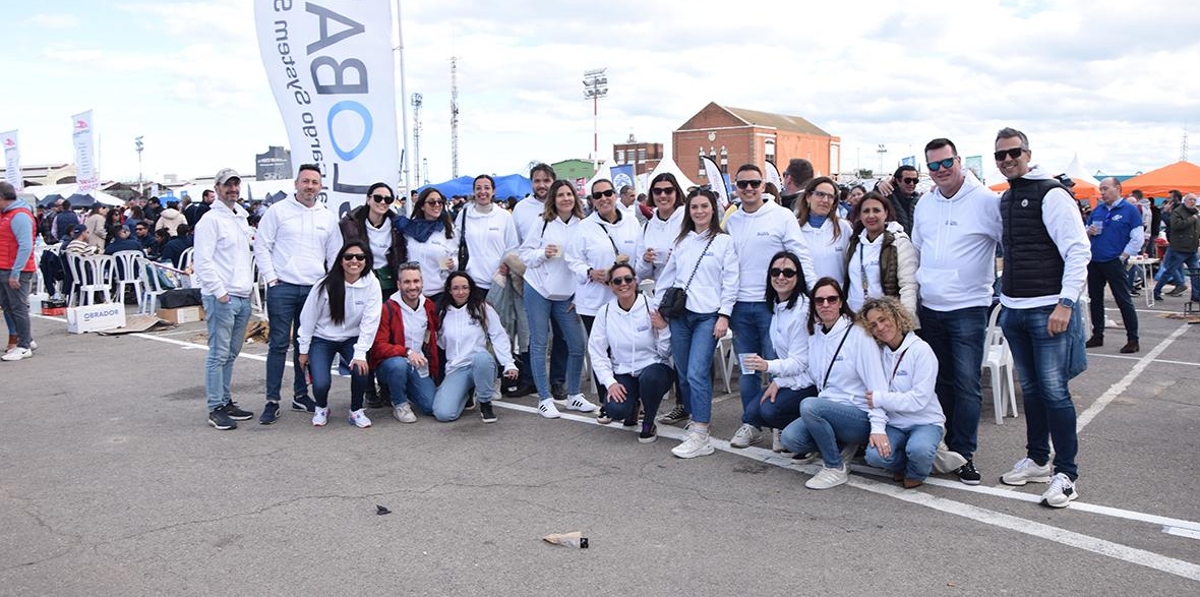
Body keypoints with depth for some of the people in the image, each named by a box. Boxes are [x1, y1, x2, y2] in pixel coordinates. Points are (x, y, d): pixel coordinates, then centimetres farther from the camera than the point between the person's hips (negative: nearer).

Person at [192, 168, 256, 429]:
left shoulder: (242, 219, 18)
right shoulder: (211, 220, -8)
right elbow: (202, 261, -13)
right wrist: (219, 292, -15)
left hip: (242, 297, 8)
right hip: (221, 298, -8)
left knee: (231, 353, 13)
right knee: (219, 354, -5)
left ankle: (226, 401, 21)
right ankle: (216, 408, 1)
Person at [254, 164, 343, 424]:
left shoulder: (328, 217, 11)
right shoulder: (278, 210, 0)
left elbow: (335, 255, 15)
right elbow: (261, 246, -1)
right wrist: (271, 278, -8)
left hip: (314, 289, 3)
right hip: (282, 287, -3)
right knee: (279, 344, -2)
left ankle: (301, 396, 21)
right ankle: (272, 401, 4)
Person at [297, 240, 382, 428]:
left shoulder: (372, 284, -14)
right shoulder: (326, 285, -16)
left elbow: (370, 321, -14)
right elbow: (308, 317, -5)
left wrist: (360, 353, -20)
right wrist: (304, 350, 0)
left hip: (352, 339, 1)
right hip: (322, 339, -1)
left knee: (360, 370, -26)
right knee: (321, 383, -19)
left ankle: (356, 411, 2)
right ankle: (321, 408, 18)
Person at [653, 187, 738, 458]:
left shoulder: (724, 241, 1)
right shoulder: (681, 241, 14)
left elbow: (730, 282, -2)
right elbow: (667, 276, 17)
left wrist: (724, 315, -10)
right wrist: (657, 307, 13)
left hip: (708, 316, -5)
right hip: (679, 314, 5)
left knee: (697, 373, -13)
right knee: (684, 374, 8)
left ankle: (700, 437, -10)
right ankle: (695, 420, 25)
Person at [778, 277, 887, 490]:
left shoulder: (858, 335, -10)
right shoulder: (815, 335, 9)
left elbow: (877, 384, -15)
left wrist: (878, 427, -23)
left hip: (860, 417, -6)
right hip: (829, 411, 6)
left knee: (809, 406, -31)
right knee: (789, 438, -19)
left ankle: (836, 468, -13)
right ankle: (841, 446, 5)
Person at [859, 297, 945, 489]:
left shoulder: (920, 349, -12)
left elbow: (919, 399, -18)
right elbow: (874, 397, -4)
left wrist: (881, 399, -17)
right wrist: (877, 428, -19)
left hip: (925, 421, -3)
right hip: (894, 423, 3)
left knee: (918, 449, -35)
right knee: (875, 455, -25)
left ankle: (916, 473, 3)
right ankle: (902, 464, 11)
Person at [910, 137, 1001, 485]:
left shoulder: (986, 201, -9)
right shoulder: (924, 204, 10)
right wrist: (912, 299, 17)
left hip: (968, 308, -5)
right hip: (930, 309, 6)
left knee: (967, 384, -5)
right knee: (941, 381, 14)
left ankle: (964, 453, 4)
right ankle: (943, 445, 25)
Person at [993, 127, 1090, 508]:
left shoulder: (1051, 194, -9)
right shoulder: (1004, 200, 15)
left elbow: (1078, 251, -14)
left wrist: (1065, 303, -21)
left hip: (1047, 311, -7)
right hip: (1012, 309, 8)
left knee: (1054, 391, -6)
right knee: (1030, 389, 15)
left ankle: (1066, 474, 3)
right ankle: (1037, 460, 27)